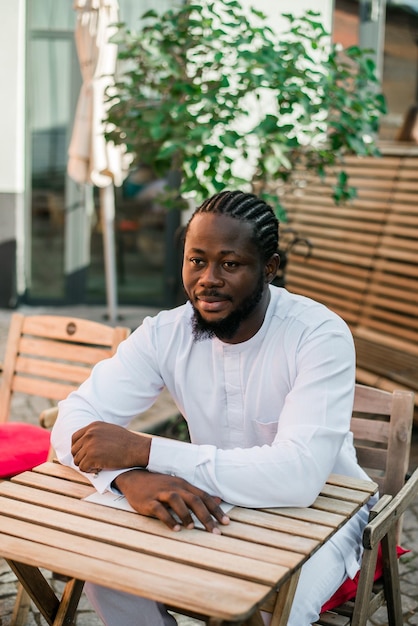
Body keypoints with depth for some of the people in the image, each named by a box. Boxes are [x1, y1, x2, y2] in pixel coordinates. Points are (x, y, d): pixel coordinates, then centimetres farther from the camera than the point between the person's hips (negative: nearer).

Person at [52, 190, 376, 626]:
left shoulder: (319, 335, -25)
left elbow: (298, 478, -37)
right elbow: (74, 420, -16)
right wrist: (130, 476, -39)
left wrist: (144, 451, -35)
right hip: (215, 506, 4)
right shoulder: (165, 333, -11)